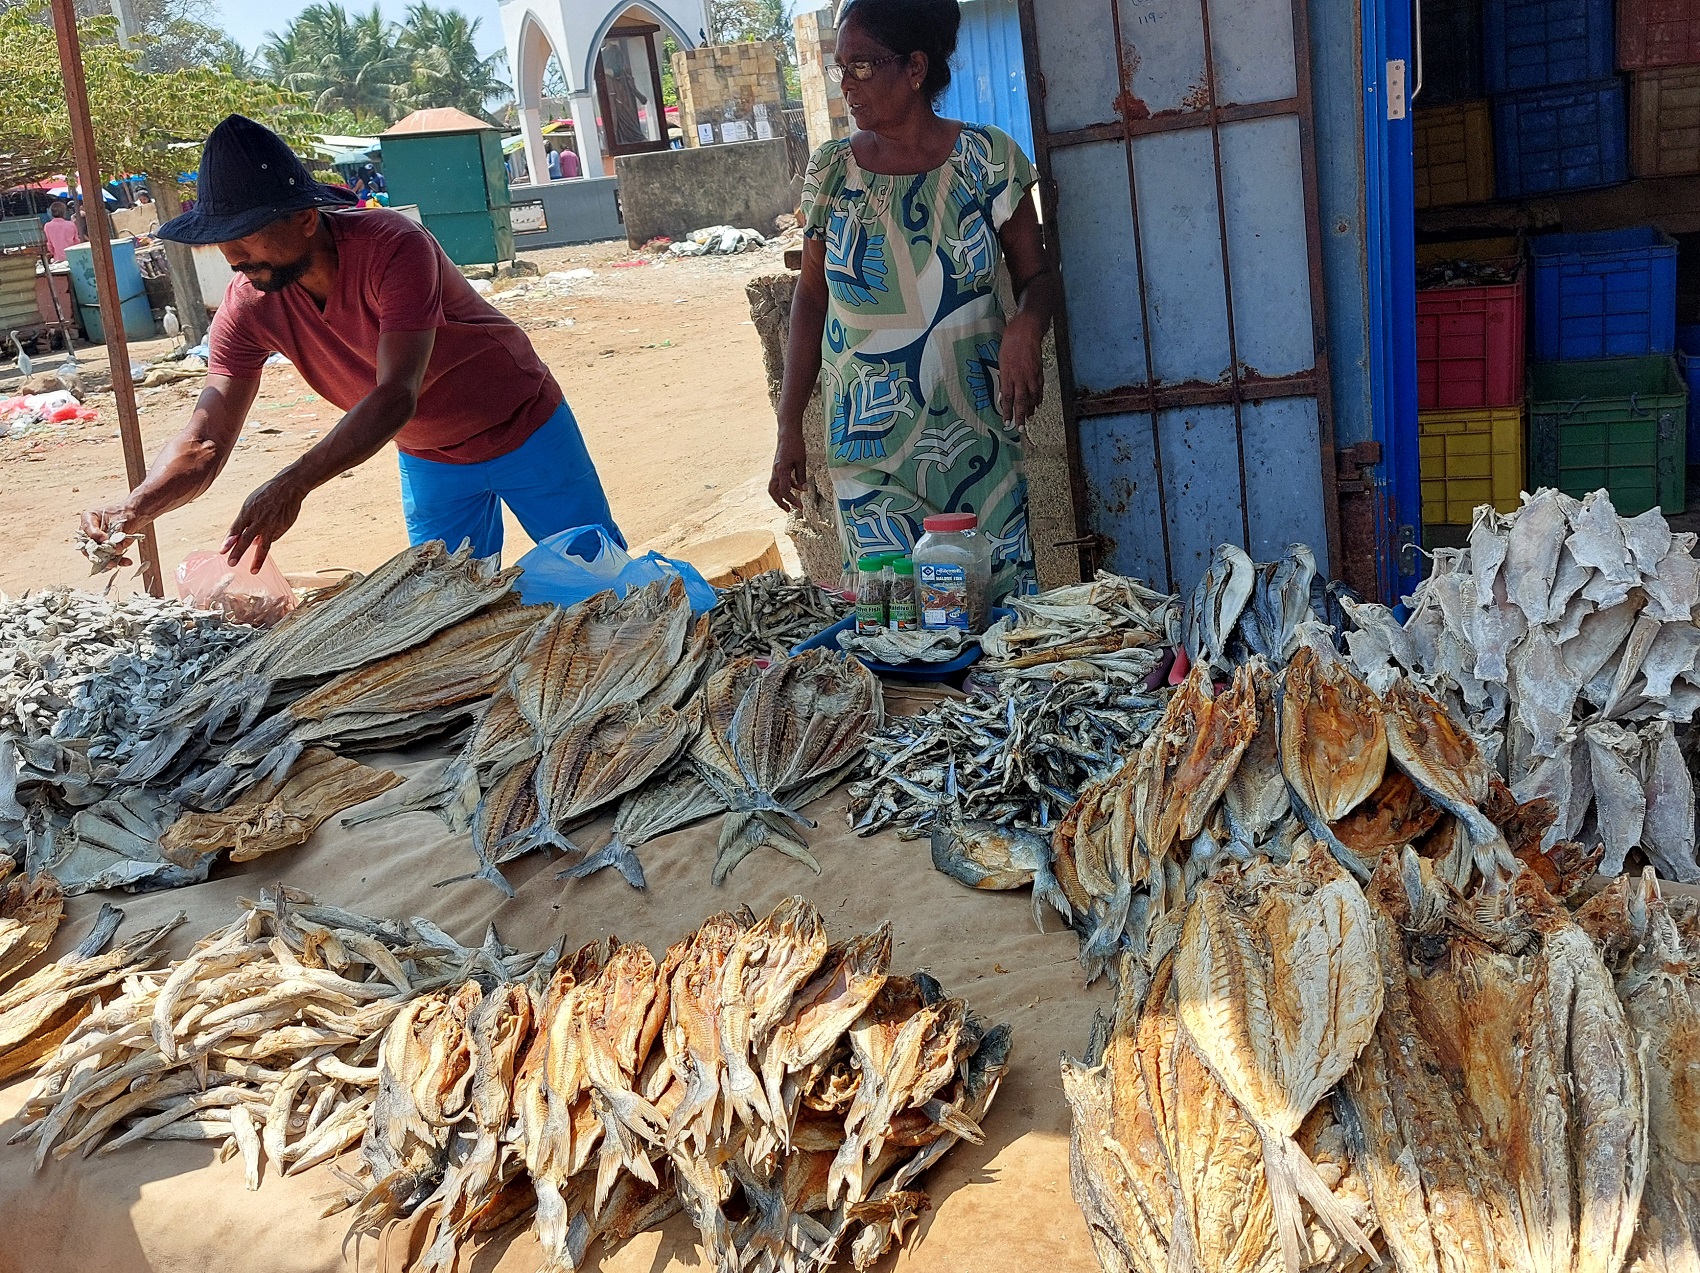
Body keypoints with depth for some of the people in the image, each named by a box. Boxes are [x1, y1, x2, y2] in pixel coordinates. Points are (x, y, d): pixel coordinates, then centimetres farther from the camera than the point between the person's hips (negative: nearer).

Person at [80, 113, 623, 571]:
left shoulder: (394, 248, -33)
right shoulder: (248, 304, -17)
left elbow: (397, 396, -41)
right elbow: (205, 442, -18)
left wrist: (292, 485, -53)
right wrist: (133, 510, -39)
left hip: (524, 432, -4)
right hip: (429, 461, 5)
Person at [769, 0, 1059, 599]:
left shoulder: (986, 159, -3)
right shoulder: (830, 172, 3)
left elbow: (1037, 276, 3)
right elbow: (811, 300, 9)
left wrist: (1026, 325, -21)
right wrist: (789, 427, 5)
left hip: (976, 435, -1)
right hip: (867, 444, 1)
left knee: (996, 595, 2)